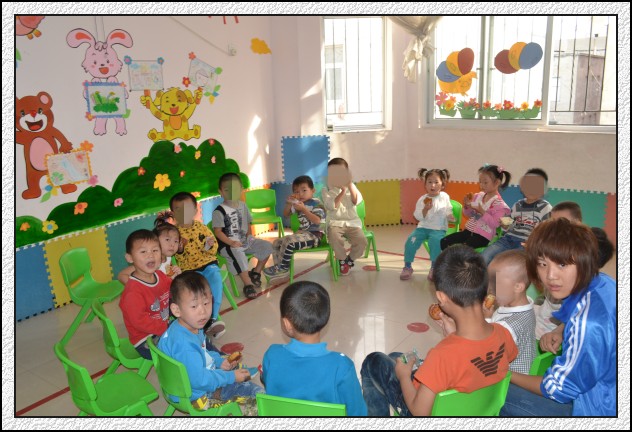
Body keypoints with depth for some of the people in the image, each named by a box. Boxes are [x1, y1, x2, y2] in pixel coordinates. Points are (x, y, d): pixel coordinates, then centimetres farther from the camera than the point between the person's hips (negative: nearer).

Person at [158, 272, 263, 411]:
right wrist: (231, 377, -24)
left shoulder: (193, 326, -5)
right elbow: (199, 380, -34)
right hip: (194, 394, -10)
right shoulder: (184, 344, -37)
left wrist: (219, 361, 1)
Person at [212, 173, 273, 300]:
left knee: (266, 246, -2)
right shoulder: (219, 211, -12)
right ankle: (248, 284, -26)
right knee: (238, 255, -37)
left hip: (245, 240, 7)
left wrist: (249, 235, 1)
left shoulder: (243, 205, 8)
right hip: (228, 244, -7)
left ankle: (255, 273, 13)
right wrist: (231, 242, -24)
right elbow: (217, 231, -14)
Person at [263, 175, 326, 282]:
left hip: (314, 235, -9)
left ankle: (283, 268, -17)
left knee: (288, 241, -31)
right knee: (276, 243, 1)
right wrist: (288, 204, 1)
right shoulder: (298, 203, 14)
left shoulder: (316, 203, -9)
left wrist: (303, 209, -24)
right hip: (302, 234, 9)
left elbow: (317, 221, -24)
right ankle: (279, 268, 5)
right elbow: (286, 215, 20)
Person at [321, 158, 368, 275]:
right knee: (333, 235, -37)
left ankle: (349, 260, 6)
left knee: (362, 241, -24)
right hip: (335, 222, -2)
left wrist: (350, 185, -14)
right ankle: (342, 260, -11)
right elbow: (332, 206, -13)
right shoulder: (326, 190, 3)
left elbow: (357, 201, -7)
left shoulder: (351, 187, 12)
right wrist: (343, 191, -15)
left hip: (352, 222, 2)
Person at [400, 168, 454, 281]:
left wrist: (450, 216, -6)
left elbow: (448, 211, 15)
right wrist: (425, 209, -21)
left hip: (438, 229, -1)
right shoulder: (422, 199, 0)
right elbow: (418, 217, -4)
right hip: (423, 227, 1)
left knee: (435, 240, -33)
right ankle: (407, 266, -3)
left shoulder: (444, 197, 3)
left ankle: (434, 268, -14)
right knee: (411, 240, -21)